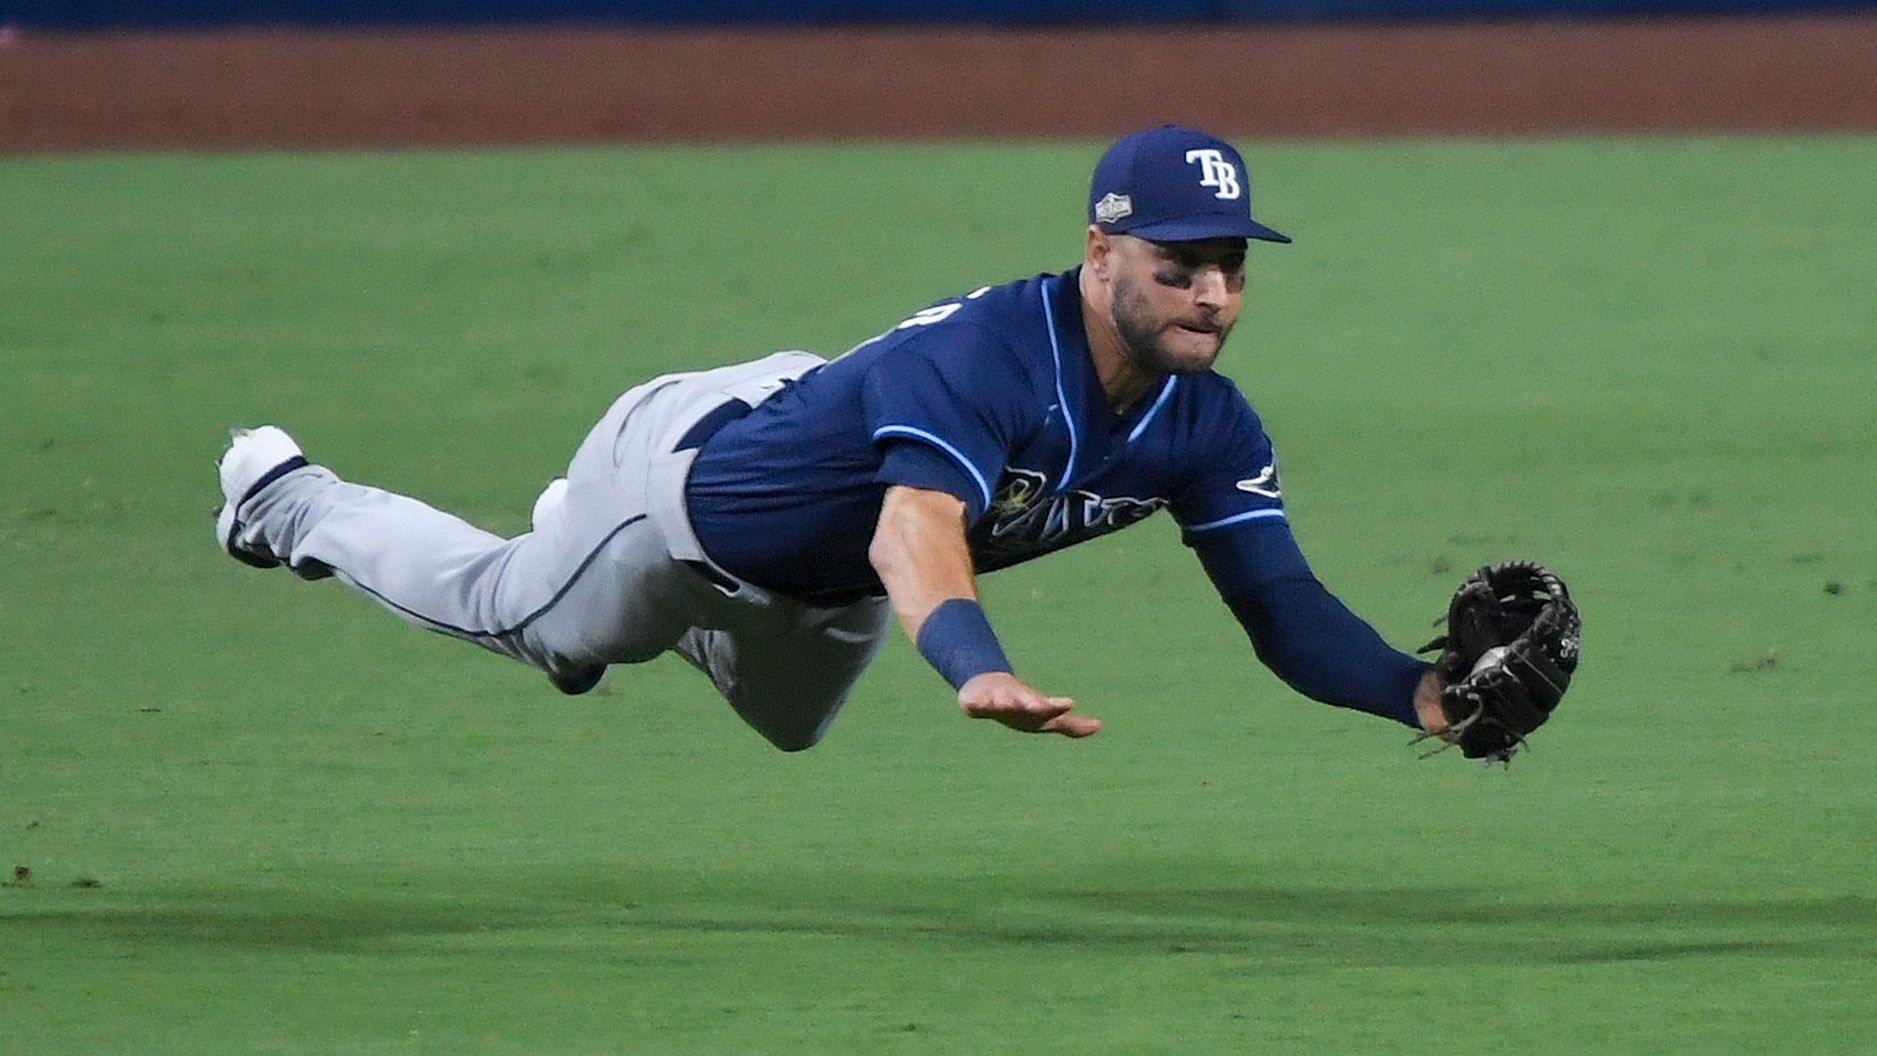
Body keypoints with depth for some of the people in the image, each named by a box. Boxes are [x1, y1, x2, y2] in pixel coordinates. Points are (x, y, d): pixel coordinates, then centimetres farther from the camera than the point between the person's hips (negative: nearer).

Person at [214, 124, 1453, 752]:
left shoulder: (1206, 428, -24)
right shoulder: (987, 353, -46)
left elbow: (1287, 610, -26)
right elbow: (919, 533, -62)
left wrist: (1421, 689, -46)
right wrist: (977, 669, -83)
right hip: (688, 472, -7)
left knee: (786, 724, 37)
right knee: (513, 609, 20)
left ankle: (602, 556, 62)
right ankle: (287, 497, 47)